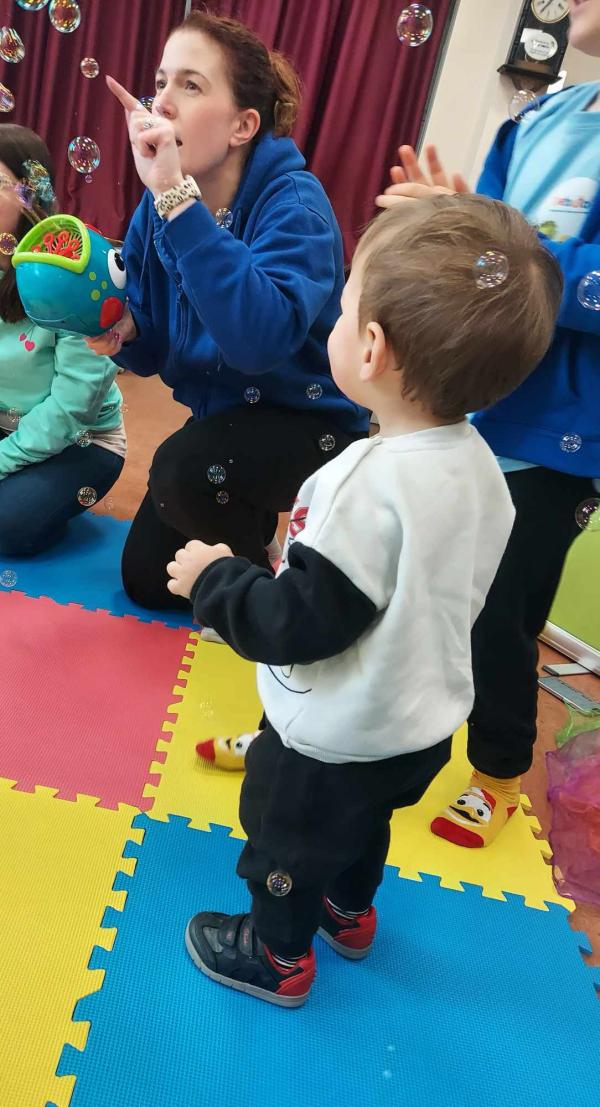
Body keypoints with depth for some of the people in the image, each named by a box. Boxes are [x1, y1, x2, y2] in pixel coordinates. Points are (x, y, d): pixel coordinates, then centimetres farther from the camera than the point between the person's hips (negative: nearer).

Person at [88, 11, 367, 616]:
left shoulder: (293, 203, -24)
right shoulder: (157, 206, -6)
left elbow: (261, 338, -44)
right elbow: (153, 347, 0)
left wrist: (178, 196, -42)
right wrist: (118, 333, -23)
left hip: (311, 422, -6)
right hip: (223, 418, 7)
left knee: (184, 469, -36)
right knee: (145, 579, 13)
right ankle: (252, 523, 41)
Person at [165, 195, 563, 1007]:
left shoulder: (369, 485, -35)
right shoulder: (477, 463, -9)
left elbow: (298, 626, -29)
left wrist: (214, 580, -14)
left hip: (337, 740, -7)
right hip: (421, 723, 8)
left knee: (285, 841, 20)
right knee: (365, 823, 33)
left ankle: (278, 958, 45)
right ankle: (349, 915, 58)